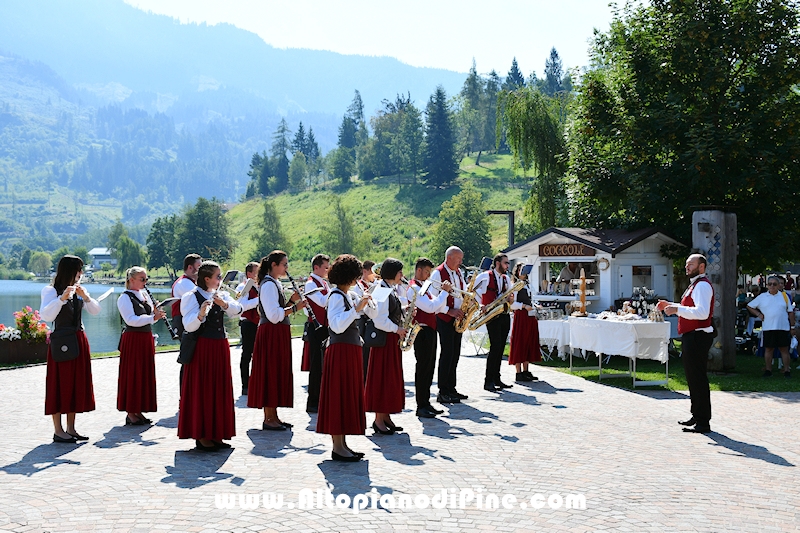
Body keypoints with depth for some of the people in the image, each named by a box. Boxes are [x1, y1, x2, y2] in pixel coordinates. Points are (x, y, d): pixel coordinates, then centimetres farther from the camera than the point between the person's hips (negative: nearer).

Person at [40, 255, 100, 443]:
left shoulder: (78, 290, 11)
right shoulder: (50, 291, -7)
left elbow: (95, 311, 5)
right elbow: (46, 316, -20)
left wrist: (85, 297, -10)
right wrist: (62, 298, -27)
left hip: (79, 341, 7)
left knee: (77, 383, 9)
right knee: (60, 384, -2)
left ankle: (71, 428, 17)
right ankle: (58, 431, 4)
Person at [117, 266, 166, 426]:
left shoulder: (145, 295, 13)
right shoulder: (124, 298, -9)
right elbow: (131, 320, -21)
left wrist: (156, 313, -4)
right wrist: (153, 317, -26)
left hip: (146, 339, 8)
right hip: (132, 339, -8)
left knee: (145, 375, 10)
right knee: (132, 375, -2)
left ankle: (138, 411, 19)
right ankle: (130, 414, 6)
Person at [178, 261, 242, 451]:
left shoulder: (222, 295, 11)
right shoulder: (192, 296, -7)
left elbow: (237, 309, -7)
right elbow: (189, 326, -17)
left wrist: (224, 303, -26)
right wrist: (201, 313, -35)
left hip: (220, 347, 7)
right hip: (202, 348, -7)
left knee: (220, 389, 9)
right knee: (202, 390, -2)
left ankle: (215, 434, 18)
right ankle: (201, 436, 5)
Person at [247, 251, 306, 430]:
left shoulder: (274, 283, 16)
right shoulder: (268, 285, -15)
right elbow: (273, 315, -22)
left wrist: (291, 301, 6)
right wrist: (295, 307, -18)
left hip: (279, 333, 10)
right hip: (271, 333, -10)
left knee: (278, 373, 12)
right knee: (271, 373, -5)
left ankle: (273, 416, 18)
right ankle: (269, 419, 1)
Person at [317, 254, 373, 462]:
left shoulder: (349, 296, 14)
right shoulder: (336, 296, -13)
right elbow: (338, 326, -24)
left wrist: (364, 303, 13)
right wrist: (357, 309, -25)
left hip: (350, 350, 10)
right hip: (340, 351, -10)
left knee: (349, 396, 12)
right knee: (339, 396, -5)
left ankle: (342, 444, 19)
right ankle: (337, 447, 0)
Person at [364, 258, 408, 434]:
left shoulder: (392, 290, 14)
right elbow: (380, 321, -22)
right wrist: (398, 330, -14)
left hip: (393, 338, 10)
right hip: (384, 339, -10)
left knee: (392, 378, 12)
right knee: (382, 377, -4)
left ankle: (386, 417, 20)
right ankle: (379, 420, 3)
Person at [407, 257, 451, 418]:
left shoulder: (422, 287, 19)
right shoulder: (414, 287, -13)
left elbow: (436, 308, 16)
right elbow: (430, 307, -23)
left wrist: (445, 293, 2)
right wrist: (444, 292, -15)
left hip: (430, 331, 10)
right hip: (422, 331, -10)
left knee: (429, 368, 12)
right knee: (423, 368, -6)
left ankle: (426, 403, 18)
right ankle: (421, 406, -1)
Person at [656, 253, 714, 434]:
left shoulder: (702, 285, -15)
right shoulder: (695, 285, 19)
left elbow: (702, 312, -28)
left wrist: (677, 309, -28)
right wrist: (670, 305, 20)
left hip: (698, 337, -11)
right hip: (691, 336, 11)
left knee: (698, 379, -8)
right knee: (693, 378, 17)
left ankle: (703, 423, -4)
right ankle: (697, 416, 28)